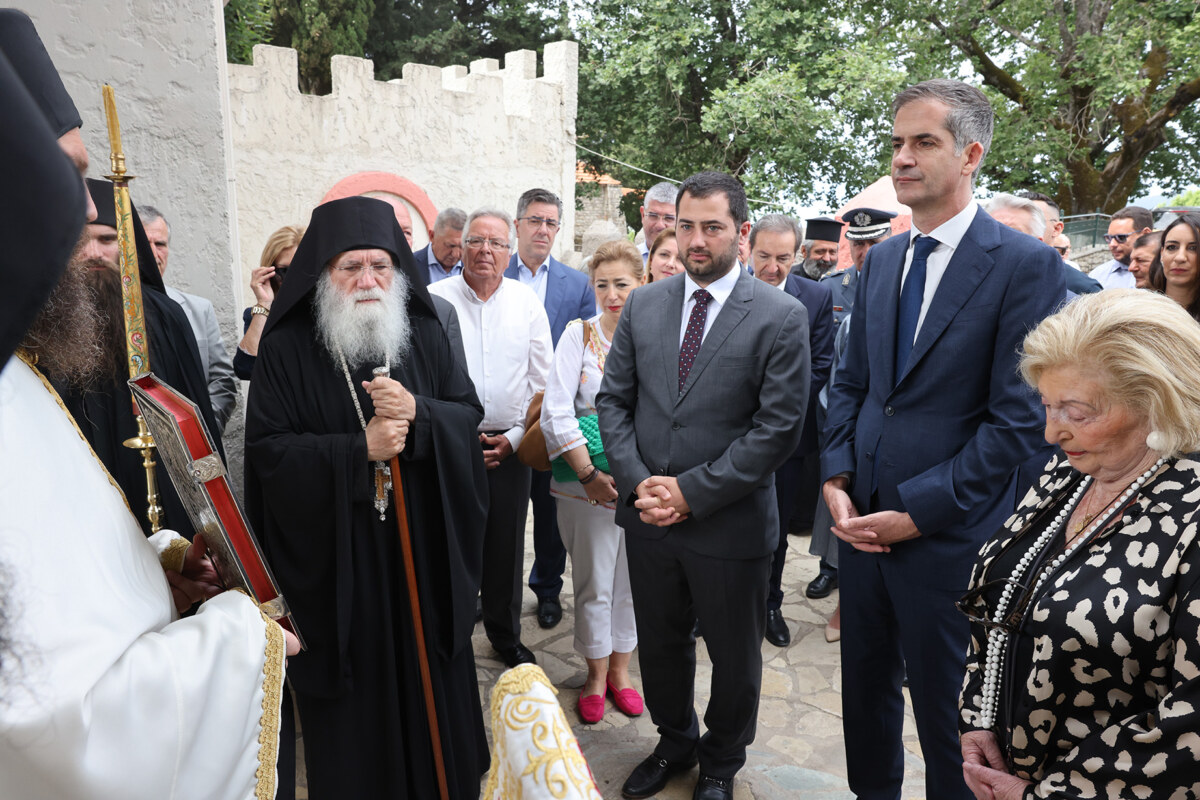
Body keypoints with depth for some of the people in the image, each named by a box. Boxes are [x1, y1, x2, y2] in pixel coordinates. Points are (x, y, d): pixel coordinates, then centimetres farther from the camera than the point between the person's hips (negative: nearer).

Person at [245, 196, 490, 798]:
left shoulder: (425, 335, 4)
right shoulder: (286, 348, -5)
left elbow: (468, 413, 2)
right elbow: (268, 449, -11)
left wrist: (417, 413, -18)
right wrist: (359, 449, -20)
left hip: (423, 550, 3)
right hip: (335, 561, -2)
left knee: (431, 682, 15)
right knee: (354, 698, 9)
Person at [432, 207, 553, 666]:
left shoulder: (526, 302, 4)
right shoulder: (434, 299, -3)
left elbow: (542, 379, 6)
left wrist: (515, 437, -2)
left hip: (510, 445, 2)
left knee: (506, 546, 11)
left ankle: (505, 634, 30)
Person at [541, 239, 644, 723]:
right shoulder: (579, 334, -4)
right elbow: (556, 412, -9)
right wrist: (590, 475, -14)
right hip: (588, 483, -2)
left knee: (632, 581, 14)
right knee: (594, 585, 8)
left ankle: (619, 670, 35)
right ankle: (596, 676, 30)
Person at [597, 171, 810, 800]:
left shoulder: (781, 316, -10)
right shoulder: (642, 306, 3)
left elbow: (779, 427, -14)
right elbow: (613, 400, 5)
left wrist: (691, 492, -17)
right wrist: (637, 481, -10)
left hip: (730, 526, -3)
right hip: (647, 515, 4)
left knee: (734, 658, 16)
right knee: (660, 645, 21)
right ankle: (675, 741, 47)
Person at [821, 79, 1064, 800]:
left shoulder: (1026, 264, -11)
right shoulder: (880, 261, 9)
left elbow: (1018, 417, -15)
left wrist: (920, 510, -16)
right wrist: (838, 480, -1)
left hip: (948, 536, -6)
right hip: (862, 522, 6)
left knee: (946, 714, 12)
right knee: (866, 693, 20)